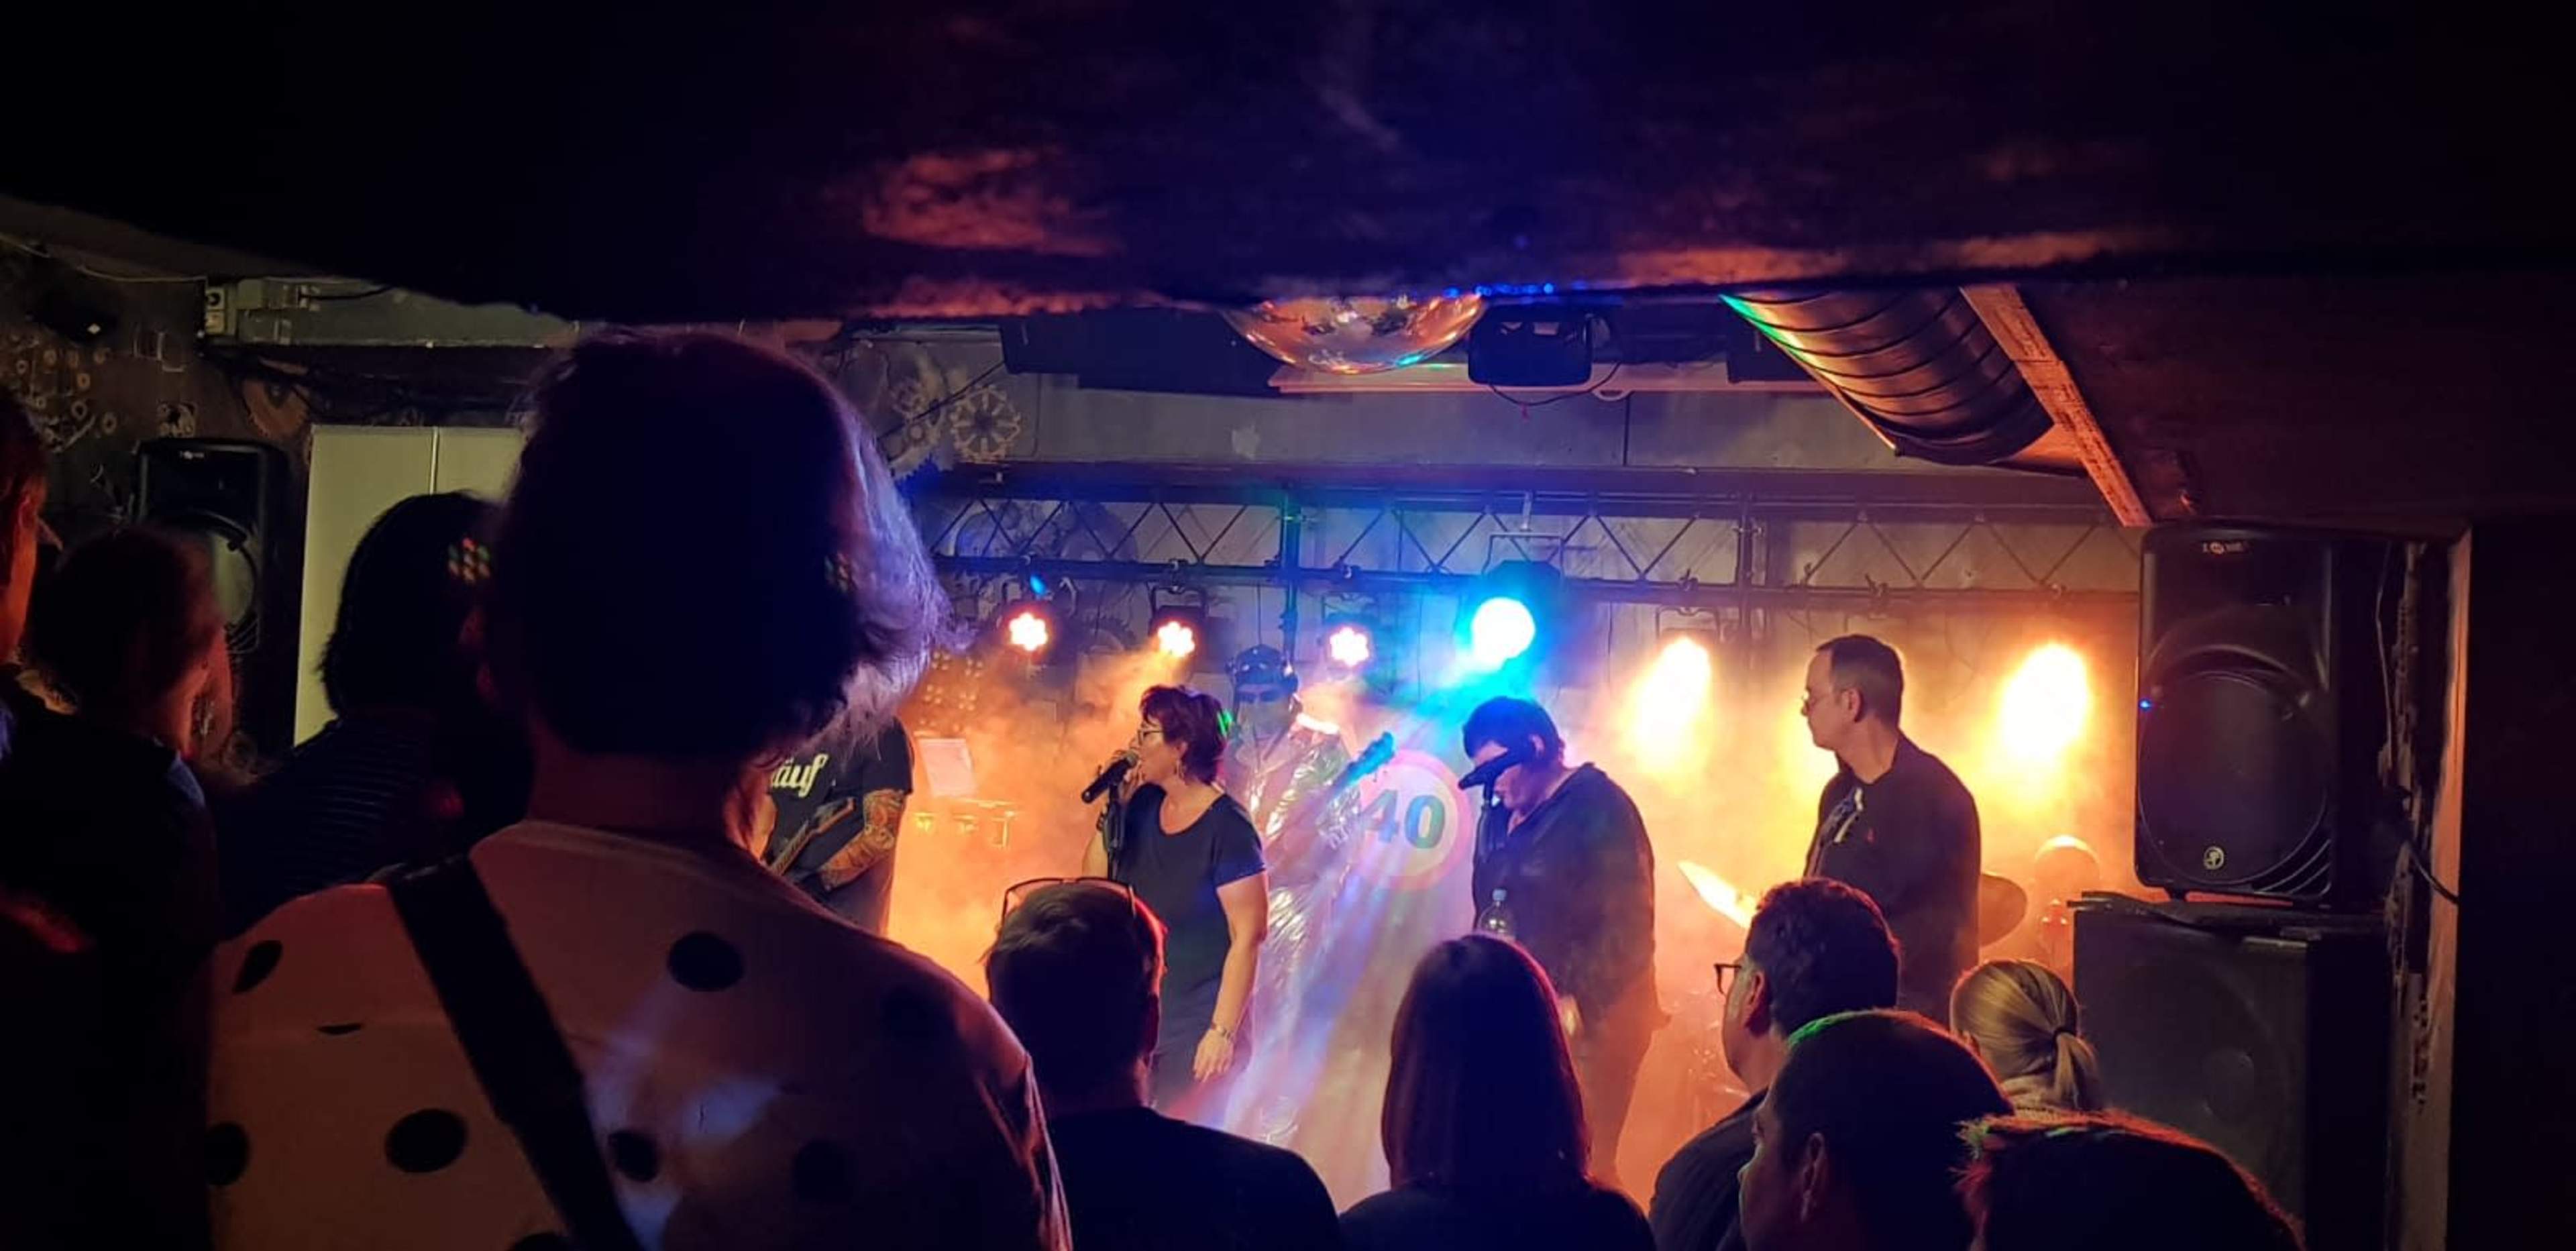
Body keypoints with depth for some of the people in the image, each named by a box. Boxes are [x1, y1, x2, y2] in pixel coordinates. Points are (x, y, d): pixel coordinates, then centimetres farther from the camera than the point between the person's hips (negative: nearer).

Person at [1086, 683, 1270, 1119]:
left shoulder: (1227, 828, -16)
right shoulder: (1143, 805, 5)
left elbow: (1248, 936, -17)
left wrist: (1223, 1031, -20)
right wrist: (1114, 804, -2)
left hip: (1195, 1029, -7)